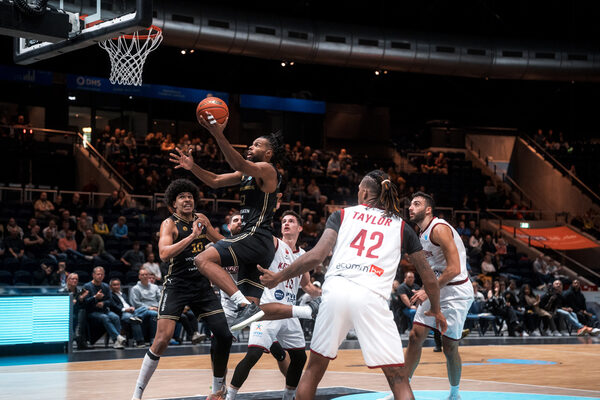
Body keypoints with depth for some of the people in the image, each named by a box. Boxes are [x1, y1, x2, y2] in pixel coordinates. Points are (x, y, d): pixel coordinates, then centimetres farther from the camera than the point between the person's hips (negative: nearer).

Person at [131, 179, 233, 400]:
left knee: (224, 335, 0)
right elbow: (164, 253, -24)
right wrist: (192, 236, -26)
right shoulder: (169, 224, -6)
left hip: (202, 285, 6)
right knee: (162, 339, -15)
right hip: (177, 285, -6)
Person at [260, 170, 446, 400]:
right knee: (399, 380, 2)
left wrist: (278, 278, 16)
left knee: (314, 368, 19)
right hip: (372, 297, -1)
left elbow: (315, 256, 4)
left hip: (335, 292, 1)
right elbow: (429, 279, 21)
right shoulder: (402, 227, 19)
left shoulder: (342, 215, 17)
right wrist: (436, 310, 38)